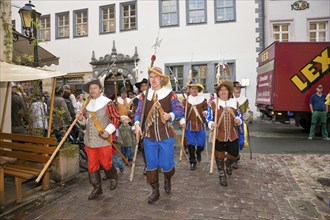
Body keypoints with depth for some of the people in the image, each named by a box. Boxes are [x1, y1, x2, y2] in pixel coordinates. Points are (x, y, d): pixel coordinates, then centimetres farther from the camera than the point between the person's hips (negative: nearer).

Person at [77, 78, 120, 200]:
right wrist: (81, 119, -2)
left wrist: (108, 131, -19)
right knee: (92, 165, 9)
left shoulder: (107, 103, -8)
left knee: (105, 163, 4)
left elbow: (116, 118, -9)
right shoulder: (87, 104, 9)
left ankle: (113, 178, 35)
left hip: (104, 140, -5)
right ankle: (97, 188, 24)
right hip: (90, 141, 5)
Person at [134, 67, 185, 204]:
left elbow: (179, 109, -5)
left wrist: (170, 115, -25)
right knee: (151, 165, 9)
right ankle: (155, 191, 27)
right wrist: (137, 124, -13)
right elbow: (139, 112, 4)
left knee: (166, 163, 5)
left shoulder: (169, 94, -3)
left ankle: (167, 179, 41)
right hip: (149, 136, 3)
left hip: (166, 136, -2)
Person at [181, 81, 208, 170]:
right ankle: (192, 162, 18)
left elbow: (206, 109, 10)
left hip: (200, 125, 1)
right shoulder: (186, 100, 3)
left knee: (201, 144, 5)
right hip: (189, 125, 0)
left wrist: (205, 113, -11)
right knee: (191, 144, 3)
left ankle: (198, 152, 40)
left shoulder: (203, 99, 4)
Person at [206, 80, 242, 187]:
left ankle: (228, 163, 46)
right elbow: (208, 118, -3)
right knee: (219, 155, 9)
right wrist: (212, 124, -24)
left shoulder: (235, 103, 6)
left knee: (234, 155, 9)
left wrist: (238, 120, -10)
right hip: (219, 135, -2)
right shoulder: (213, 103, -5)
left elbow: (239, 116, 14)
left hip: (233, 134, 3)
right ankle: (222, 175, 30)